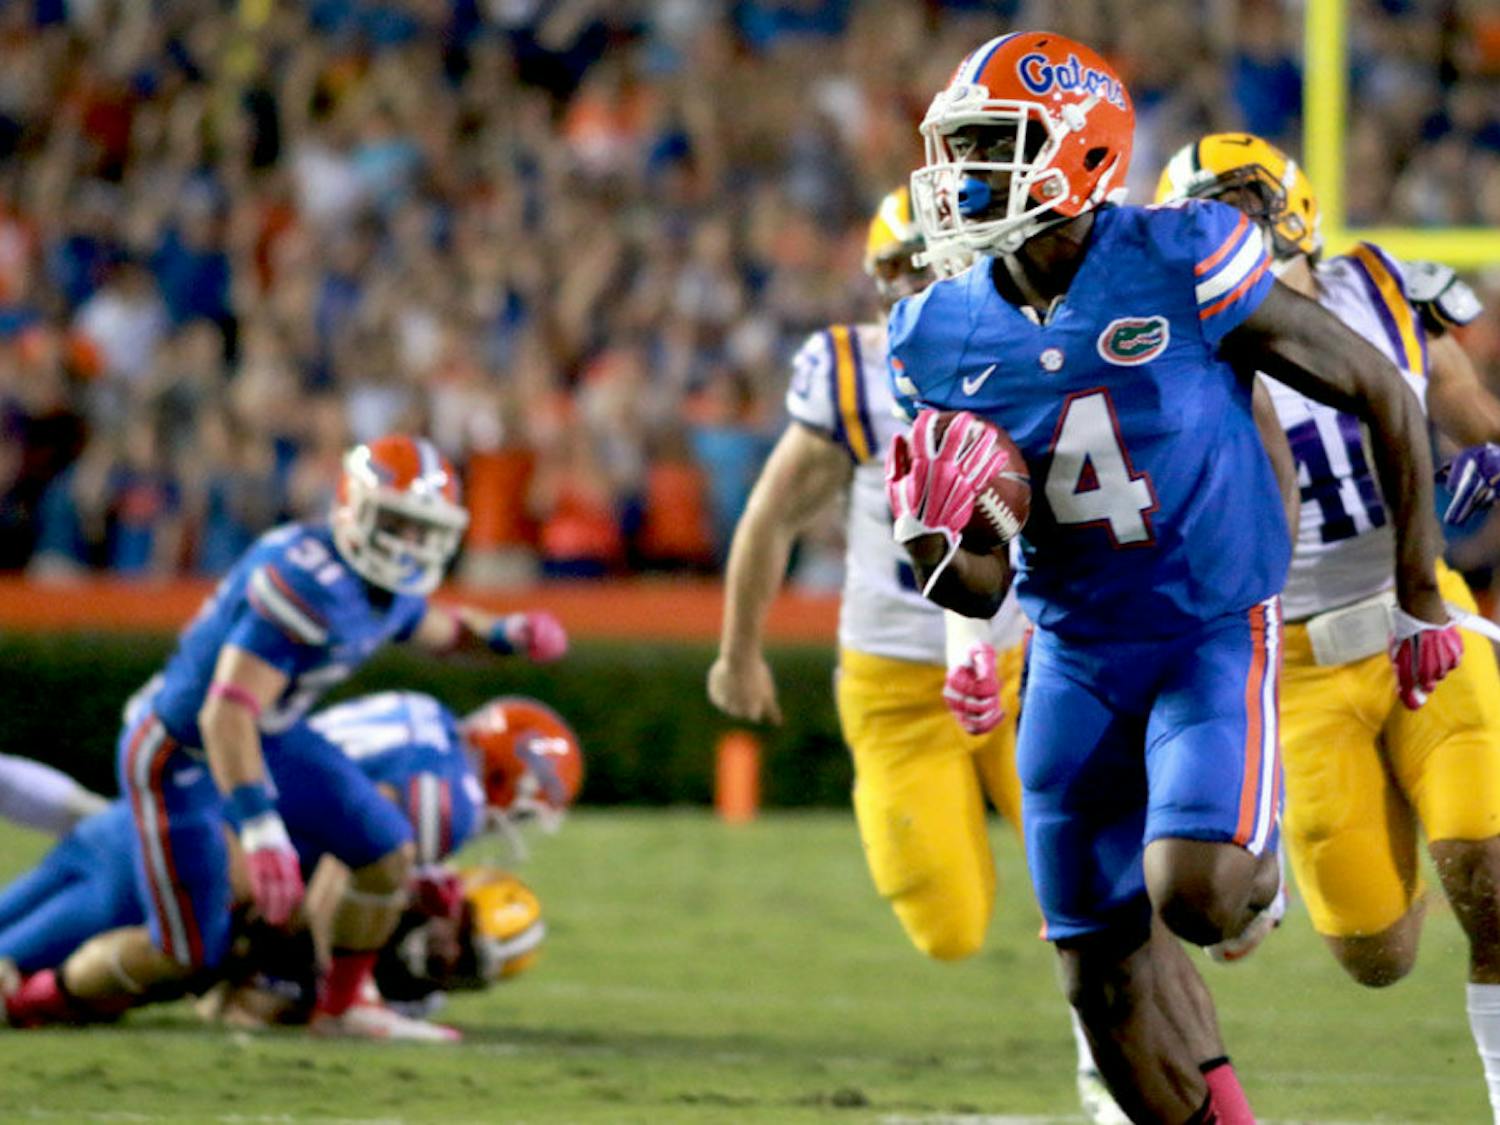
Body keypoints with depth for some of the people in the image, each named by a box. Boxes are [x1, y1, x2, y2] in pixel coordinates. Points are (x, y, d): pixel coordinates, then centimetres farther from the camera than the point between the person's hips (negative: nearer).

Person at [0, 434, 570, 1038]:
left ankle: (336, 1010, 17)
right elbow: (226, 715, -39)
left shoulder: (392, 586, -4)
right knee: (189, 952, -4)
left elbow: (431, 626, 23)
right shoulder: (306, 584, -33)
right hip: (178, 756, -9)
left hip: (266, 739, 9)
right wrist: (261, 831, -45)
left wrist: (504, 631, 1)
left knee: (388, 854, 0)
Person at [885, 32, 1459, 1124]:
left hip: (1216, 631, -4)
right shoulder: (945, 338, -2)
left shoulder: (1184, 265, -17)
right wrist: (930, 542, -23)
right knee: (1106, 983, 2)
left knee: (1193, 893, -25)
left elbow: (1382, 395, -6)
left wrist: (1421, 599, 2)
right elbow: (982, 589, 3)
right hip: (1076, 654, 4)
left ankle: (1257, 859, 11)